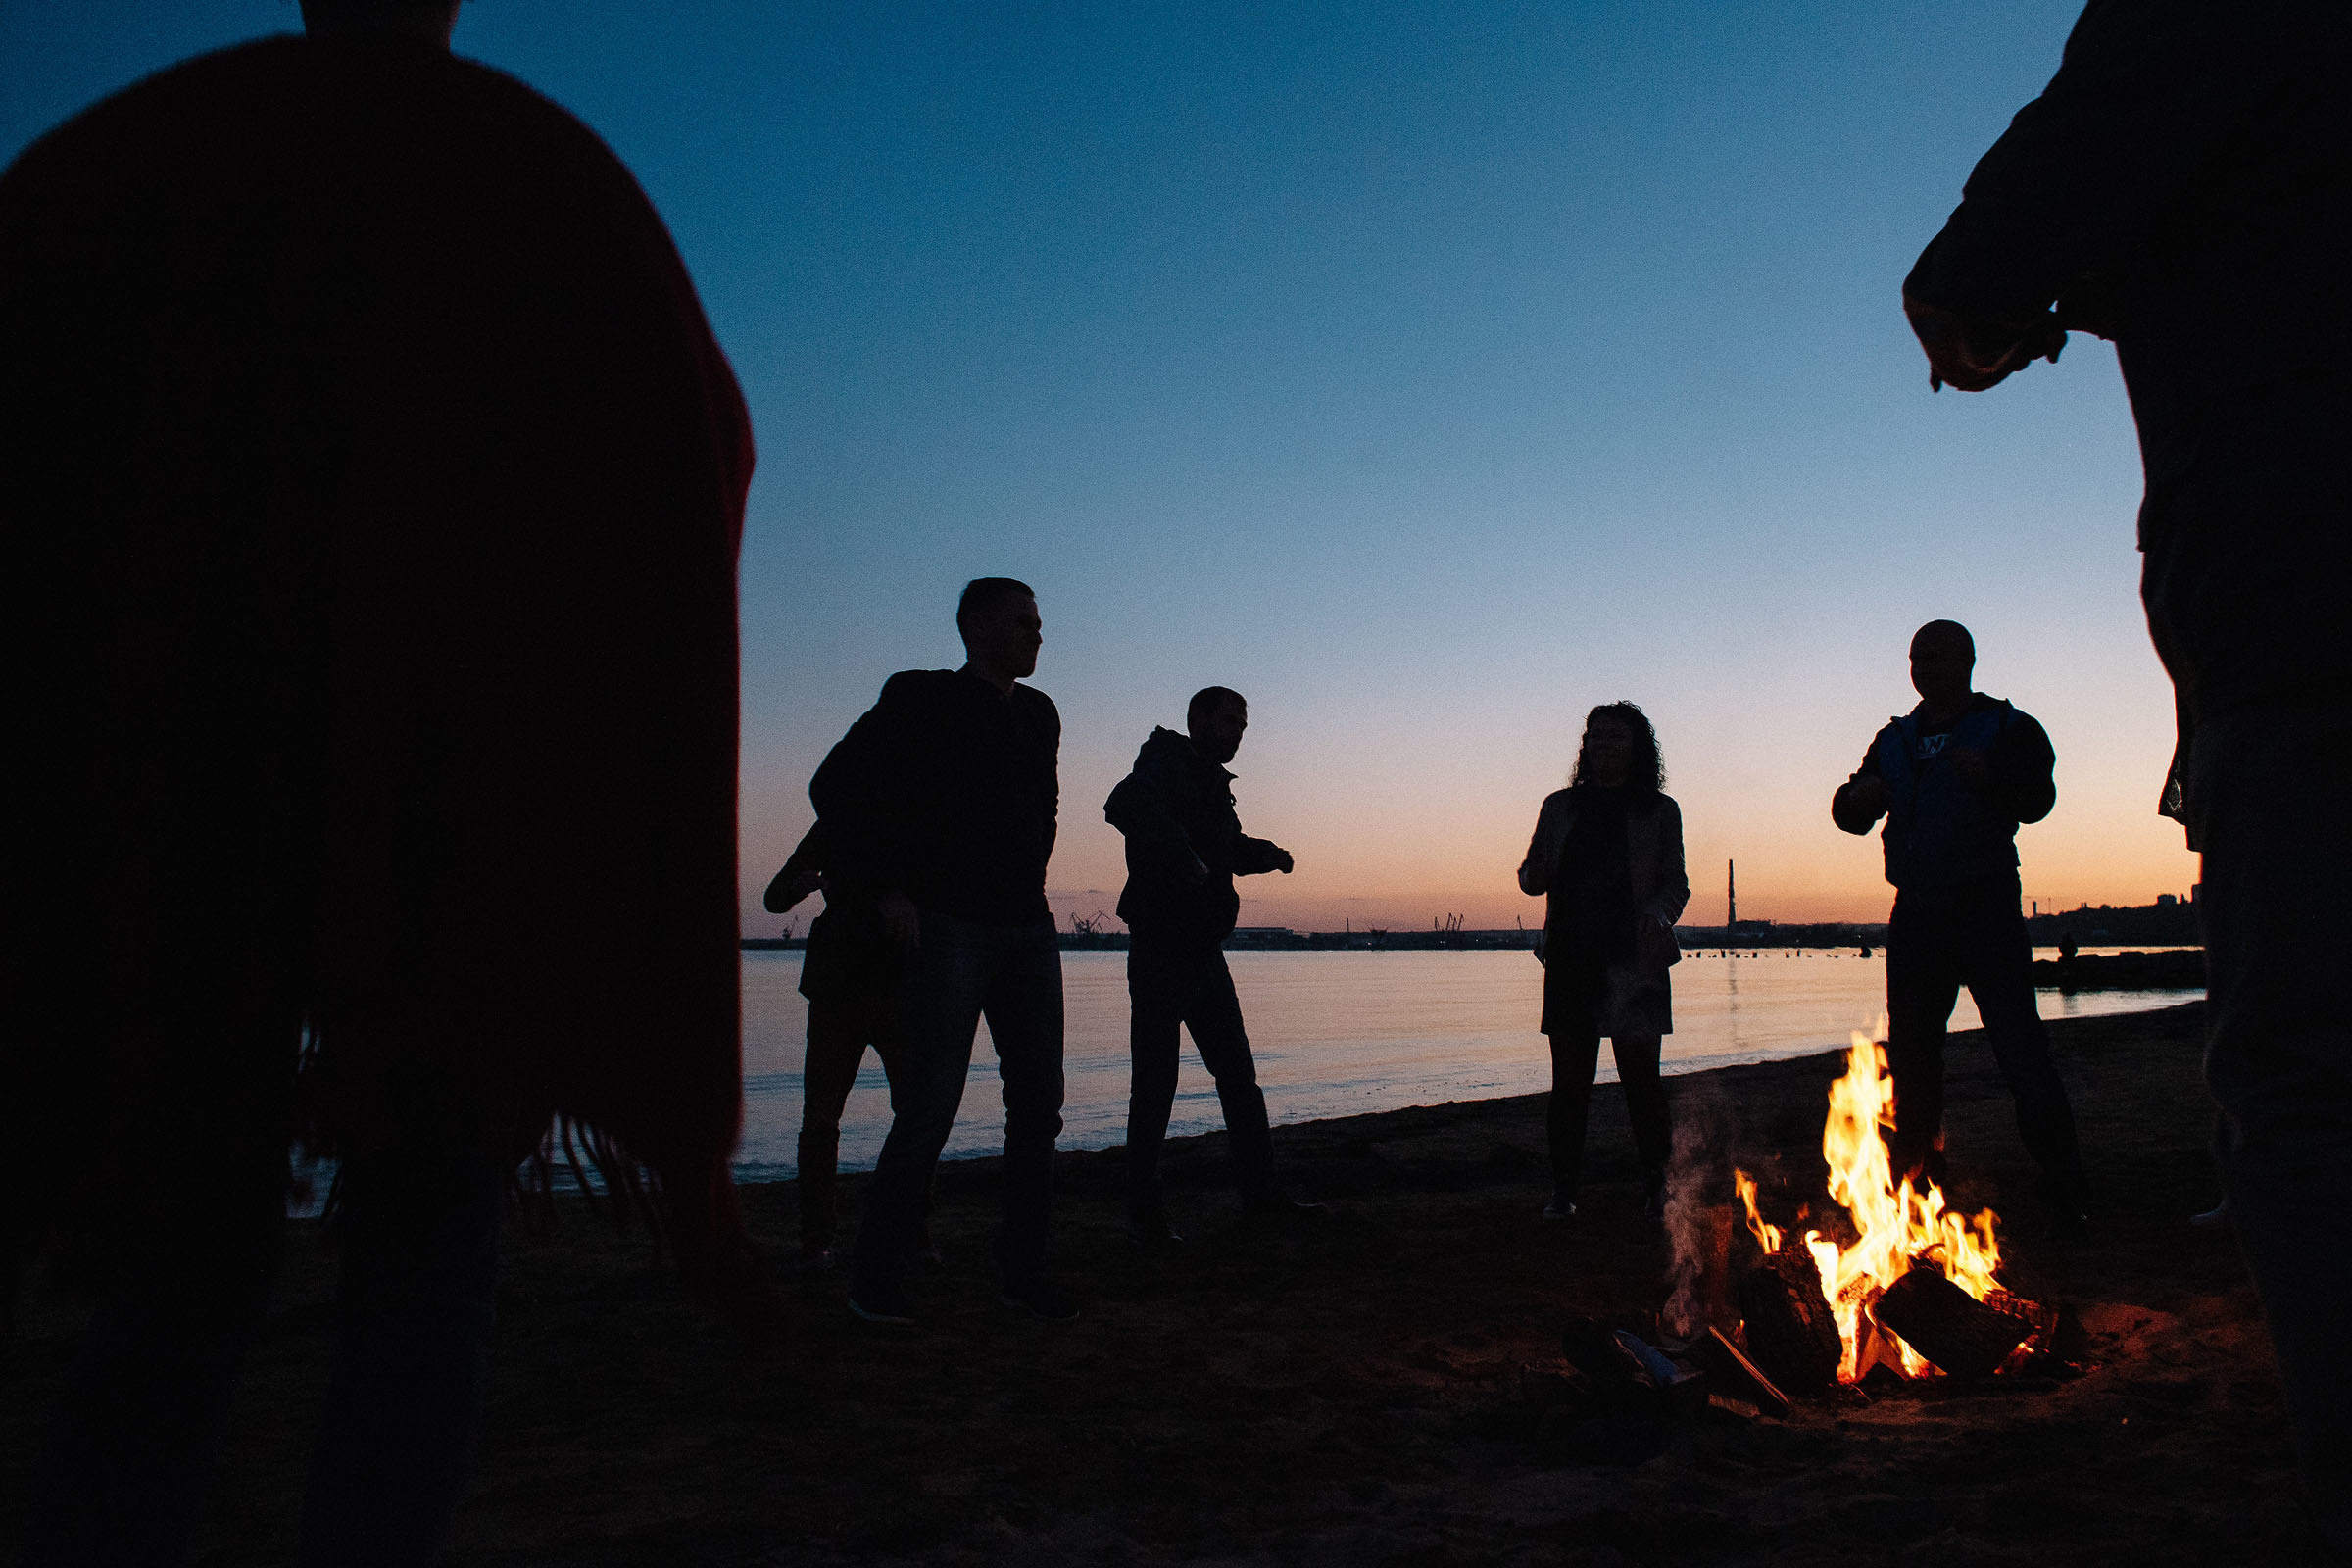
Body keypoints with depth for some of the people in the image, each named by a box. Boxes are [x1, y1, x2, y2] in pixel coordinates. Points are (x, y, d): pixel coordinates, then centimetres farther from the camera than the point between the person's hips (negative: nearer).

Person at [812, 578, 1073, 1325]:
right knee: (930, 1105, -9)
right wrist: (886, 889, -9)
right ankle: (874, 1275, 5)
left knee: (1038, 1101, 5)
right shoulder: (922, 701, -3)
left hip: (1028, 929, 7)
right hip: (950, 928, -6)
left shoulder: (1039, 714, 16)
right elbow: (835, 787, -5)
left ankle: (1023, 1266, 15)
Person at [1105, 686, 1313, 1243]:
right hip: (1159, 951, -9)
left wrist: (1266, 854, 18)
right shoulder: (1165, 768, -10)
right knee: (1155, 1082, -4)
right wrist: (1185, 859, -36)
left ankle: (1260, 1189, 19)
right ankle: (1143, 1208, 5)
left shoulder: (1211, 784, 18)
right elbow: (1125, 806, -35)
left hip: (1204, 952, 9)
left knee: (1238, 1073, 11)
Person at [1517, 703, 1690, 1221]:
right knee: (1570, 1079, 0)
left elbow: (1675, 882, 8)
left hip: (1635, 963, -1)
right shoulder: (1560, 806, 15)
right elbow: (1533, 876, 19)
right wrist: (1534, 874, -5)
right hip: (1571, 959, 2)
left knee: (1641, 1076, -2)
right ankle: (1563, 1190, 6)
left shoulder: (1659, 810, 9)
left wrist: (1658, 914, -13)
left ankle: (1656, 1188, 10)